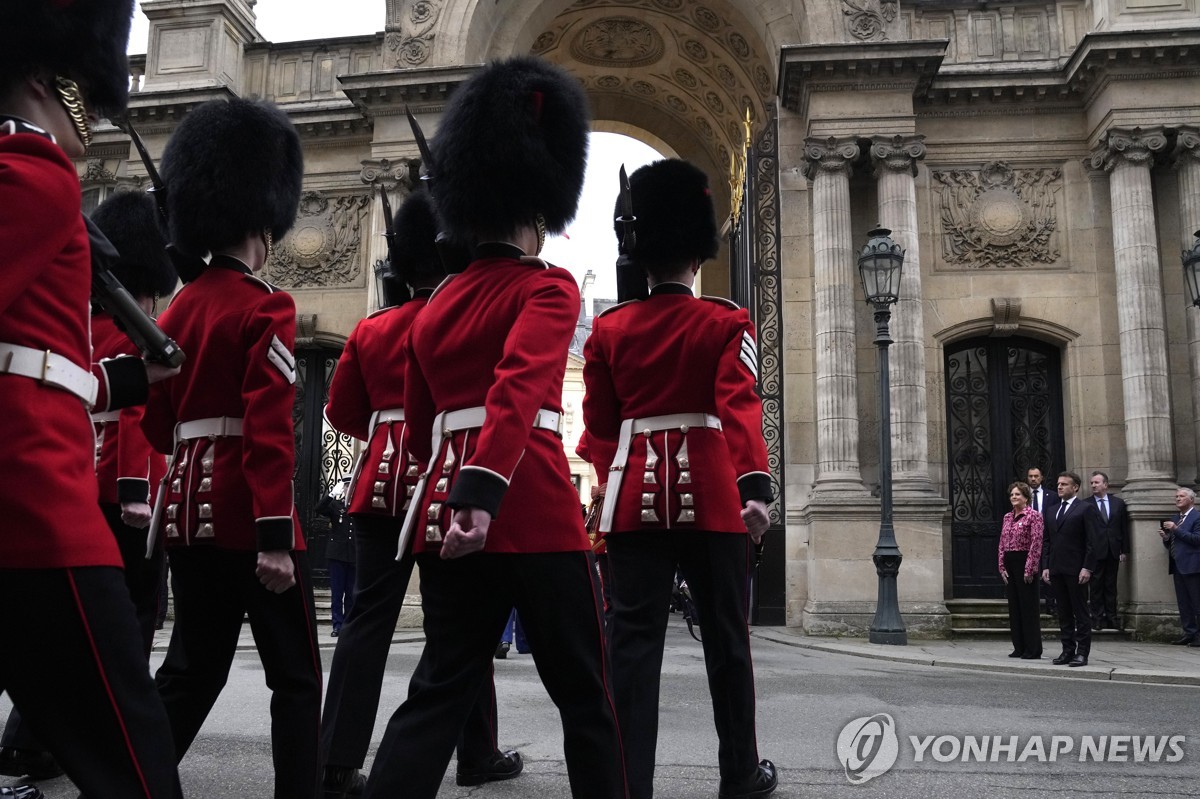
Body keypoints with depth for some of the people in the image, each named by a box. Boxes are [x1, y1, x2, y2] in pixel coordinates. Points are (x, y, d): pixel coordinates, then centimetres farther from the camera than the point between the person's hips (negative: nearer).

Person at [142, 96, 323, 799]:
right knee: (296, 676, 3)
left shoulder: (178, 310, 13)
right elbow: (270, 428, -20)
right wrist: (276, 534, -21)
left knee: (193, 669, 15)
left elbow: (158, 423, 18)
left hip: (189, 510, 8)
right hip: (247, 515, -8)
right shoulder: (266, 307, -11)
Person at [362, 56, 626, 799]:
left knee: (441, 688, 10)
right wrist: (483, 491, -32)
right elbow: (520, 387, -22)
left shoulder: (435, 306, 16)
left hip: (444, 509, 6)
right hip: (532, 508, -6)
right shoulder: (548, 287, -4)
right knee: (585, 694, 9)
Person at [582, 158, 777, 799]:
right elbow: (741, 406, -16)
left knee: (635, 641, 1)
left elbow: (598, 425, 9)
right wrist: (755, 485, -25)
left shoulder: (608, 328, 6)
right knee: (726, 638, 11)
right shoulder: (727, 322, -1)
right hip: (711, 494, -1)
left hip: (634, 496, 2)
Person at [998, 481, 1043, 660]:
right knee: (1014, 606, 9)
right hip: (1010, 564, 7)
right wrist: (1002, 566, 6)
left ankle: (1033, 650, 4)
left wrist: (1029, 569, -16)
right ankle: (1019, 647, 16)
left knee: (1029, 606, -3)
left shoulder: (1034, 516, -7)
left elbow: (1036, 543, -12)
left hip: (1025, 563, -7)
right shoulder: (1007, 517, 14)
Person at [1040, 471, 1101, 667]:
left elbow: (1092, 541, -8)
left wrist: (1087, 568, -15)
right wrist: (1045, 566, 9)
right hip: (1056, 570, 6)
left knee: (1081, 613, 0)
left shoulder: (1086, 508, -3)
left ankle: (1082, 653, 4)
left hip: (1076, 570, -6)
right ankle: (1068, 650, 15)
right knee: (1064, 613, 10)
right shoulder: (1053, 511, 17)